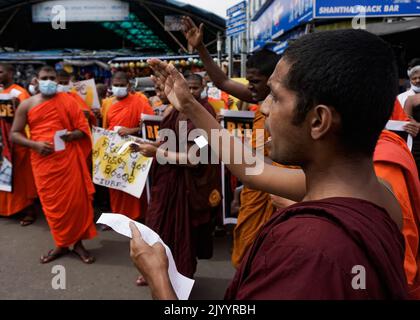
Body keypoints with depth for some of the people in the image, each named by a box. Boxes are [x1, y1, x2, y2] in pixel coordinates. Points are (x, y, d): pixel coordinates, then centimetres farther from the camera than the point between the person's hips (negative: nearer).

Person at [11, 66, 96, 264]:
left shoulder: (67, 101, 4)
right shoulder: (27, 105, 6)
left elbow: (83, 128, 3)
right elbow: (14, 134, 6)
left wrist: (72, 135, -18)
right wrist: (34, 144, -10)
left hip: (69, 159, -1)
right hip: (43, 161, 1)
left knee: (76, 200, 0)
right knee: (52, 203, 7)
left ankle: (78, 243, 16)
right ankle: (61, 244, 23)